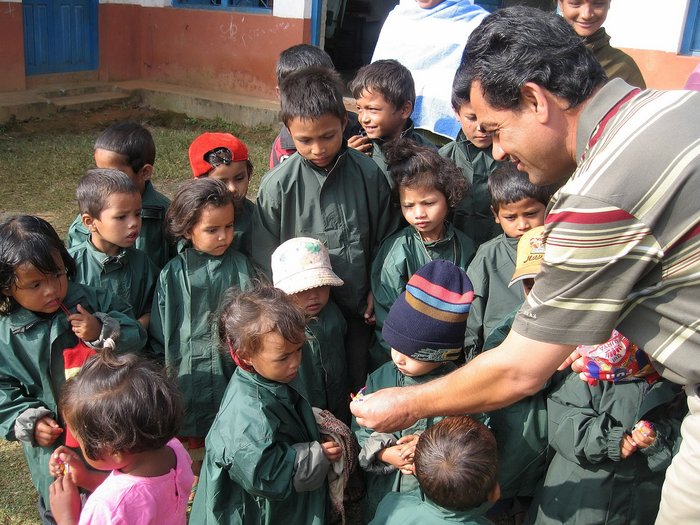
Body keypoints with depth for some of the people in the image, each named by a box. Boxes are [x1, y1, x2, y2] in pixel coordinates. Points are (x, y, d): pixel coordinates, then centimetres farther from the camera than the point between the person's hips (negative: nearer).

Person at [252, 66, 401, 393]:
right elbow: (265, 259, -4)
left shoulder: (368, 173, -8)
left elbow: (384, 238, 5)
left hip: (359, 314, 2)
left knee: (358, 390, 17)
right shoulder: (277, 186, -12)